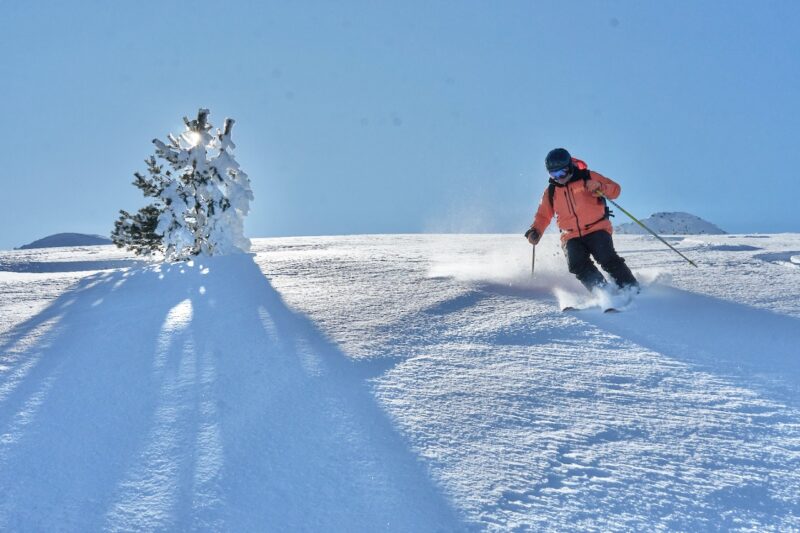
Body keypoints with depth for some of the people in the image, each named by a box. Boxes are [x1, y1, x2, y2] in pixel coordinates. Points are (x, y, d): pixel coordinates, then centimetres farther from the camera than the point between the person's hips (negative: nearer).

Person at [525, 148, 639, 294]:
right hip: (572, 237, 3)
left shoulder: (588, 177, 2)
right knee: (578, 265, -22)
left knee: (608, 259, -23)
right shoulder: (551, 192, 11)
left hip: (597, 229, -3)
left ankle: (631, 288, -10)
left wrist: (600, 187, -19)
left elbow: (615, 190, 2)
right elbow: (543, 216, 17)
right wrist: (535, 231, -2)